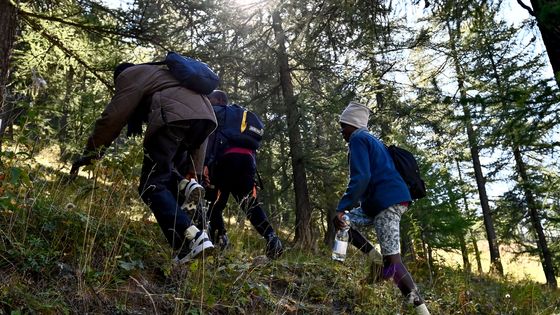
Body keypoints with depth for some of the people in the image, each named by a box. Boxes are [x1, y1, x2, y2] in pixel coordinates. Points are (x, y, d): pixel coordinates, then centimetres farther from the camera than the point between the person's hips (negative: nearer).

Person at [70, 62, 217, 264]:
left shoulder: (129, 75, 22)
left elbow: (113, 118, 8)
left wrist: (90, 153, 18)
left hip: (176, 116, -7)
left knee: (152, 186, -3)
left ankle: (191, 239, -18)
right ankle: (184, 185, -5)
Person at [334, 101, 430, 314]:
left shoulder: (357, 139, -5)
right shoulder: (371, 140, 25)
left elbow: (361, 178, -19)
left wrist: (342, 207, -18)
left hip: (386, 202, -10)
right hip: (388, 200, 10)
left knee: (391, 259, -11)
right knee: (343, 220, 14)